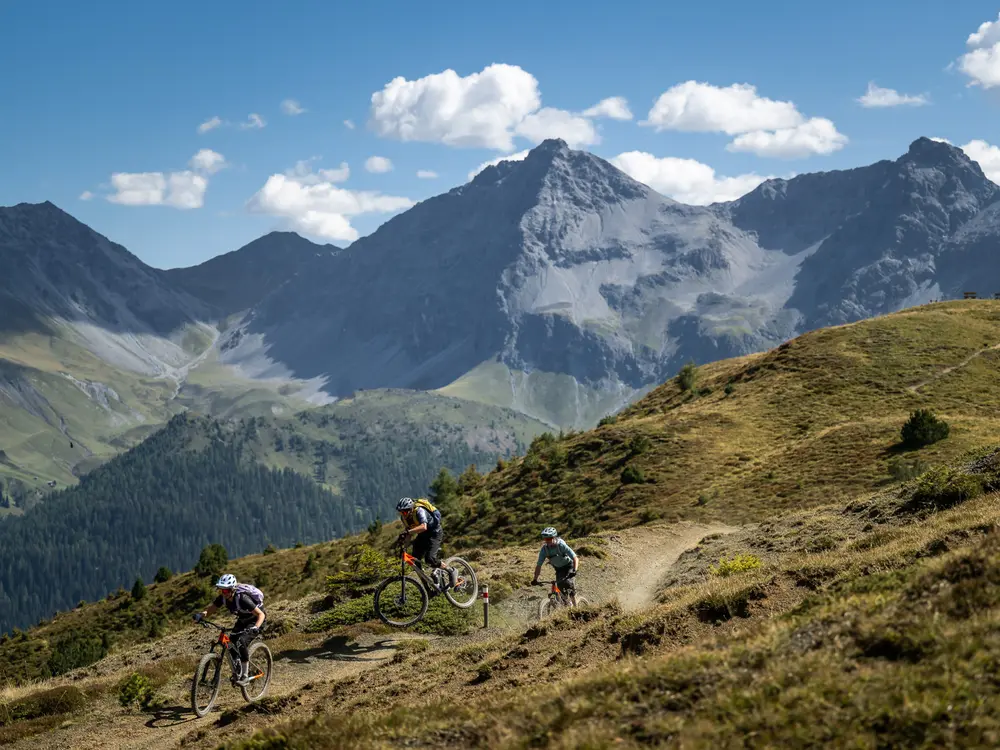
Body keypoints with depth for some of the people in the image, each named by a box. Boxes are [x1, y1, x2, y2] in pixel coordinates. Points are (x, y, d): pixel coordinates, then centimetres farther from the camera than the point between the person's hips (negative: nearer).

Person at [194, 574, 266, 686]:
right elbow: (212, 608, -6)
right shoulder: (223, 597, -17)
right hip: (242, 620, 7)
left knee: (242, 642, -27)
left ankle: (245, 676, -18)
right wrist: (201, 614, -26)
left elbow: (261, 614, -36)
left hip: (255, 620, -7)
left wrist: (255, 628, -52)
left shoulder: (242, 598, -35)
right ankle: (238, 671, 15)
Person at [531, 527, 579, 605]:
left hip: (568, 566, -4)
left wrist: (574, 571, -49)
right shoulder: (544, 549, -18)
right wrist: (535, 579, -19)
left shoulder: (561, 545, -30)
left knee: (568, 582, -26)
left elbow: (575, 558, -34)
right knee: (560, 585, -14)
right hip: (559, 569, 4)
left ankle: (575, 606, -14)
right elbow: (539, 565, -11)